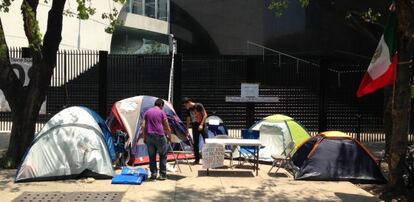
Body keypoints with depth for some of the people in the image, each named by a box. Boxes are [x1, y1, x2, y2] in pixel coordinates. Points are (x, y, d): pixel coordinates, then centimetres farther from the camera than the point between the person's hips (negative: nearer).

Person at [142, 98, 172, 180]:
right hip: (160, 136, -3)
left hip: (149, 136, 4)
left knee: (152, 156, 11)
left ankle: (153, 174, 12)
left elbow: (143, 126, 8)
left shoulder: (147, 112, 11)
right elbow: (167, 127, 1)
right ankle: (162, 174, 6)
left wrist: (144, 137, 14)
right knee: (163, 156, 8)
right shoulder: (162, 112, 0)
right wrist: (169, 136, 12)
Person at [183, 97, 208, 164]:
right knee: (195, 144, 6)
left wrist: (201, 124, -18)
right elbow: (188, 120, 14)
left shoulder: (199, 106, -10)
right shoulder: (188, 110, 8)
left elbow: (205, 115, -13)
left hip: (202, 126, -6)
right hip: (194, 127, 6)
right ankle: (197, 159, 13)